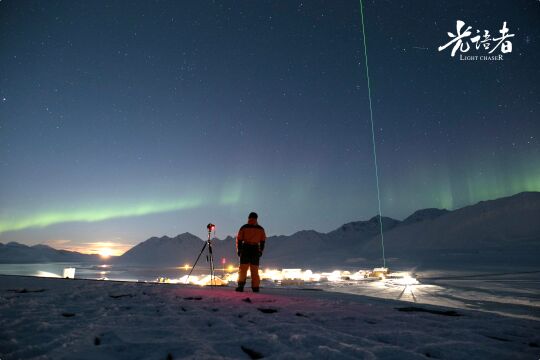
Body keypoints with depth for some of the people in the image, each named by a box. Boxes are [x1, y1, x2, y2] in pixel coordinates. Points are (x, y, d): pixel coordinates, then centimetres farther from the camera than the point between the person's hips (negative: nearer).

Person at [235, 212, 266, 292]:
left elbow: (239, 239, -1)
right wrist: (261, 251, 16)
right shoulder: (260, 229, 7)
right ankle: (255, 287, 9)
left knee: (243, 268, 1)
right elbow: (263, 241, 8)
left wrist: (238, 250, 8)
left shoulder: (244, 227, 0)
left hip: (245, 249, -2)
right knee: (255, 270, 9)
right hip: (256, 250, 2)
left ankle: (241, 285, -12)